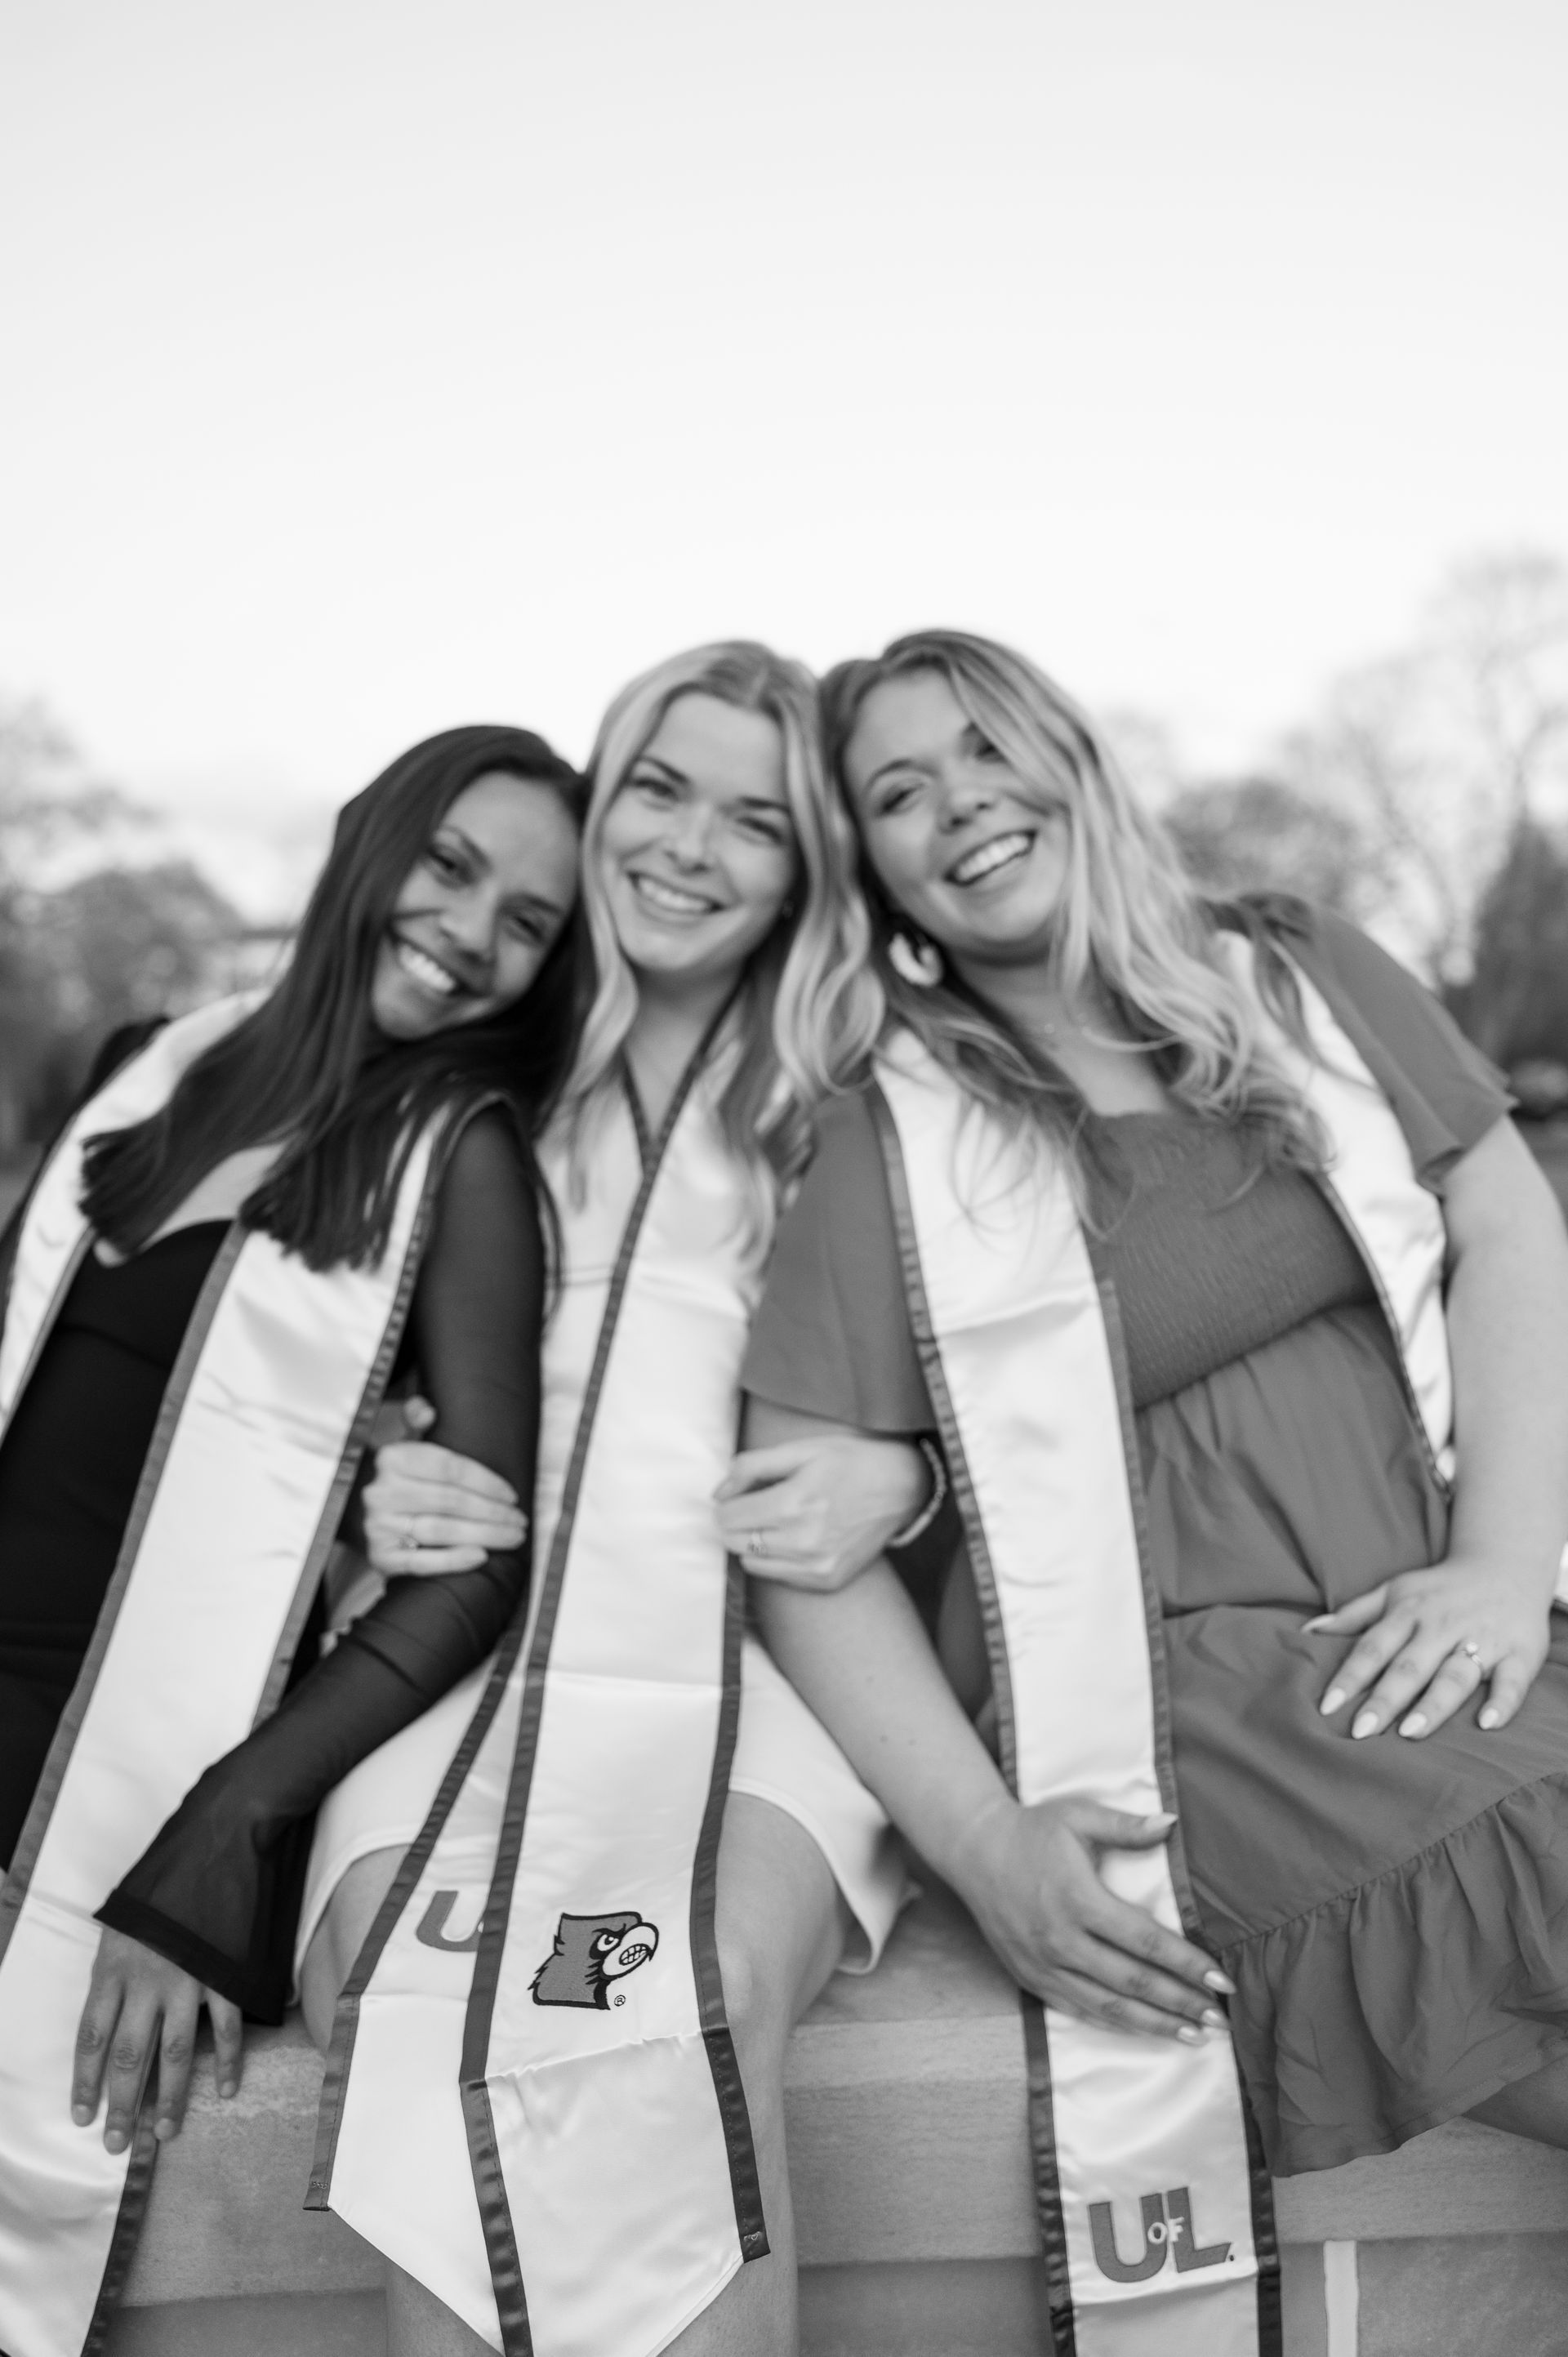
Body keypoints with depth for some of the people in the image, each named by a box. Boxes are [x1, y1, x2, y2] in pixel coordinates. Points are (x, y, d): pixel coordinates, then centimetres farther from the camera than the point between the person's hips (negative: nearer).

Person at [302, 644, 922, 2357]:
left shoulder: (854, 1102, 11)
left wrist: (901, 1474, -9)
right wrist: (377, 1507, 3)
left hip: (763, 1659, -1)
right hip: (482, 1660, 2)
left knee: (689, 2005, -33)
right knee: (412, 2033, -29)